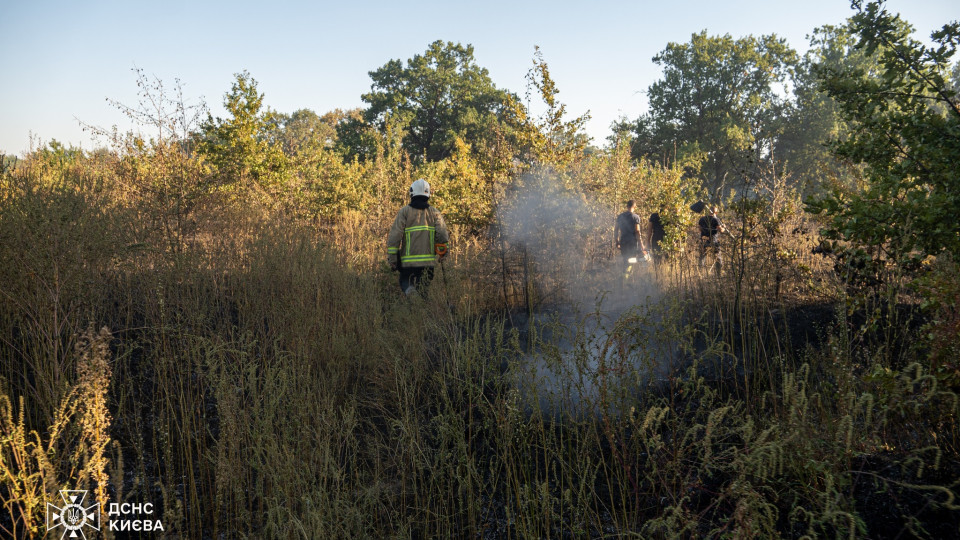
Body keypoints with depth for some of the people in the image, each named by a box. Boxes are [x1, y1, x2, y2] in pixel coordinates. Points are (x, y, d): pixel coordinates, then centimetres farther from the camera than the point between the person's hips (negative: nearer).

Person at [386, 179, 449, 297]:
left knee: (405, 282, 15)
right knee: (424, 288, 15)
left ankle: (409, 289, -17)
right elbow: (443, 234, -3)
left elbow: (394, 236, -3)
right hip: (428, 261, 2)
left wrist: (392, 260, 1)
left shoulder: (404, 212, 2)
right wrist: (442, 254, 10)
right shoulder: (434, 212, 7)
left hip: (409, 261, -1)